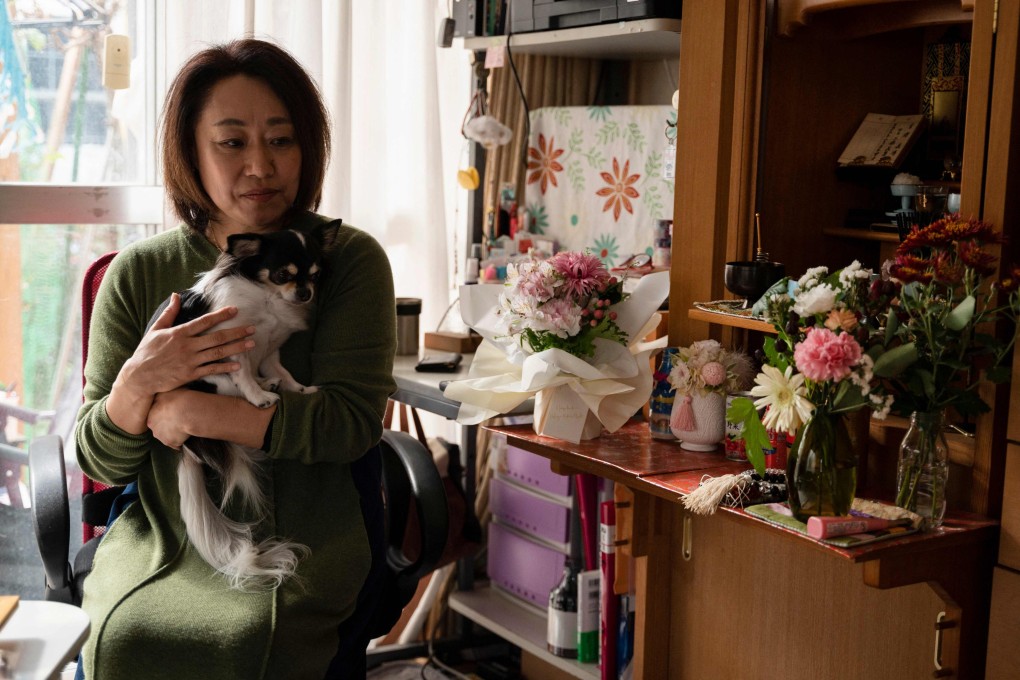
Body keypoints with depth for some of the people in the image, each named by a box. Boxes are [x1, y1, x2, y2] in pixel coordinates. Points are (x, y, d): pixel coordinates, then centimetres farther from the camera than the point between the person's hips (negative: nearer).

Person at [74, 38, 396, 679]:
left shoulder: (349, 258, -2)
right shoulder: (141, 271, 3)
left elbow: (353, 421, -13)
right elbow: (100, 463, 4)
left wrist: (188, 411, -14)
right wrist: (138, 382, -17)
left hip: (299, 541, -2)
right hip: (162, 538, 2)